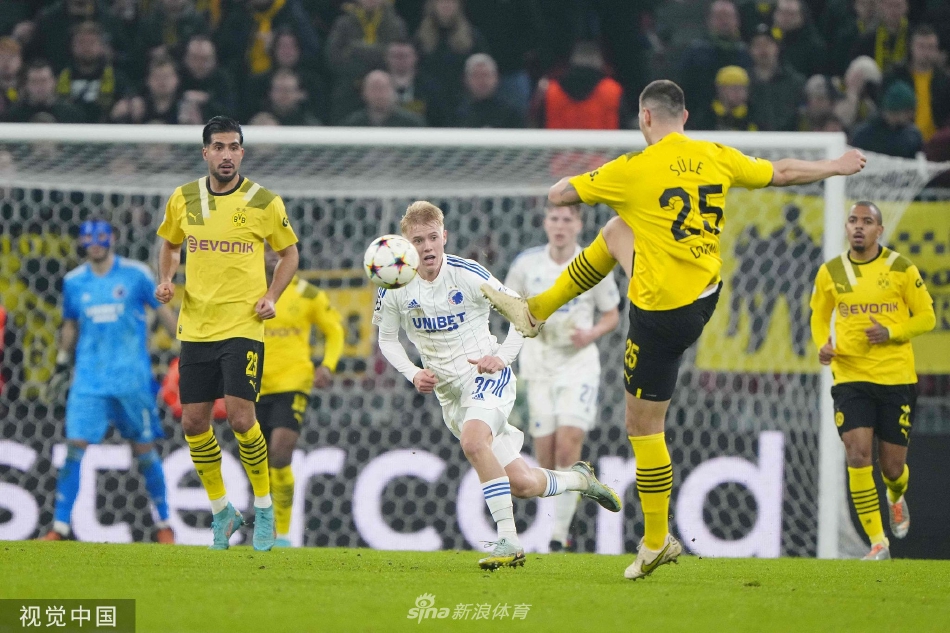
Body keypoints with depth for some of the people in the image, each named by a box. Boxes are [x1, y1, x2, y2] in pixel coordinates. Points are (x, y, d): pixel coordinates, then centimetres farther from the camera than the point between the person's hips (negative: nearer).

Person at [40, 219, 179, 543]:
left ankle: (164, 523, 18)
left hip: (133, 379, -2)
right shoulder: (73, 281, 8)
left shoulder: (136, 274, -1)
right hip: (88, 380, 2)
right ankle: (60, 526, -6)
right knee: (75, 447, -9)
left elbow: (163, 311, 7)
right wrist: (62, 365, 20)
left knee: (144, 450, 4)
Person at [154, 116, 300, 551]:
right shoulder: (183, 199, 5)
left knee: (240, 416, -15)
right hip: (195, 327, 4)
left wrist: (271, 296, -5)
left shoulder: (264, 203, -3)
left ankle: (264, 509, 4)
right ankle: (221, 512, 20)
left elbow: (289, 253, 9)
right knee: (193, 422, 2)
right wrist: (166, 280, 3)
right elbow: (169, 244, 22)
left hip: (243, 325, -4)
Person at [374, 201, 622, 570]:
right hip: (447, 391, 4)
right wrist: (413, 374, -6)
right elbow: (387, 339, 11)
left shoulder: (467, 274, -13)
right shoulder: (394, 288, -4)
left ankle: (508, 540, -31)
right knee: (521, 484, 1)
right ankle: (580, 480, 31)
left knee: (473, 441, -36)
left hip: (486, 376, -4)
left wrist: (503, 357, -15)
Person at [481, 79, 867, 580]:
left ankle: (656, 542, 8)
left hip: (663, 316, -7)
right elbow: (783, 173, 12)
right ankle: (536, 312, 37)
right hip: (706, 293, 7)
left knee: (643, 426, 4)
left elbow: (557, 196, -8)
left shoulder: (635, 170, -18)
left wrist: (592, 190, 16)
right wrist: (837, 167, 30)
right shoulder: (717, 158, -2)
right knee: (616, 233, 25)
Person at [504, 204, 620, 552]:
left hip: (579, 362, -2)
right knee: (545, 452, -1)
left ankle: (560, 531, -11)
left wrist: (590, 334, -11)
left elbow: (612, 315, 9)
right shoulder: (527, 263, 0)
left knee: (568, 443, -16)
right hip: (539, 362, 2)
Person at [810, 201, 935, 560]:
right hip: (850, 378, 1)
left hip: (897, 378, -1)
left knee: (892, 466, 6)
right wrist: (823, 345, -4)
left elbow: (926, 317, 3)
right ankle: (878, 542, -10)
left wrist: (891, 333, -15)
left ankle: (896, 498, 45)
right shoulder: (830, 272, 4)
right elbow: (819, 317, 18)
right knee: (857, 454, -17)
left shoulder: (901, 269, -2)